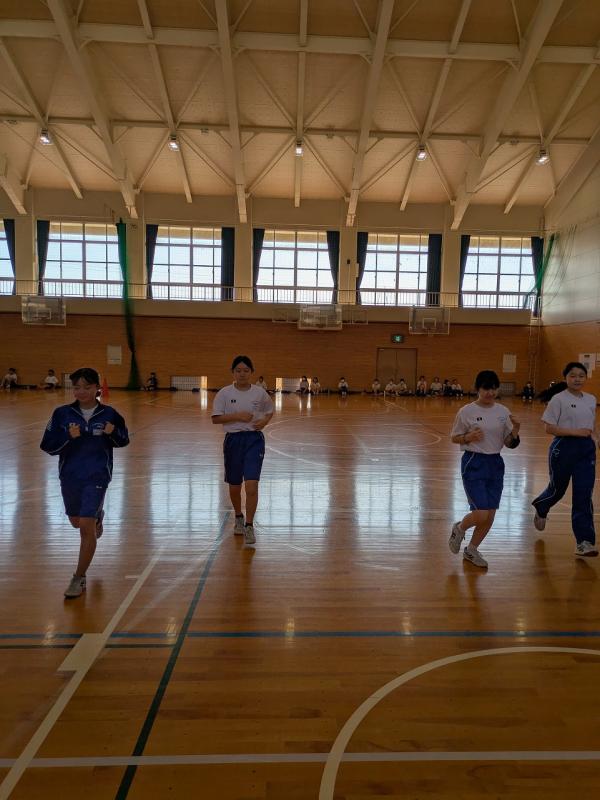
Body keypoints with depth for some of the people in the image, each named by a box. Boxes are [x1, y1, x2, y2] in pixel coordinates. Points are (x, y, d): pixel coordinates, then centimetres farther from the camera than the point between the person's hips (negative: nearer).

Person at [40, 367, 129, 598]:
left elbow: (123, 441, 6)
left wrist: (113, 433, -16)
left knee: (86, 527, -8)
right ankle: (97, 516, 58)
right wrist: (68, 436, -22)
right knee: (76, 522, 21)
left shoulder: (109, 414, -7)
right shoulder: (62, 413, -5)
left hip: (97, 477, -3)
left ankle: (79, 579, 8)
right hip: (69, 476, 3)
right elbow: (47, 446, -5)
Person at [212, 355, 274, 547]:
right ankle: (238, 517, 41)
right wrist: (237, 416, -17)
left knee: (252, 485, -13)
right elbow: (215, 419, -6)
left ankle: (249, 527, -1)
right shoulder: (224, 393, -3)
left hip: (254, 440, -1)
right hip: (233, 440, 1)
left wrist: (264, 421, -6)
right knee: (234, 486, 14)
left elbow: (270, 411, 15)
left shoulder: (260, 392, 0)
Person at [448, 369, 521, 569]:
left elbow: (509, 444, 8)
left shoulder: (503, 412, 3)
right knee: (481, 514, -11)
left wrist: (515, 431, -12)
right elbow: (454, 438, 0)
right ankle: (459, 528, 22)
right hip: (473, 464, -5)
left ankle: (471, 550, 29)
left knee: (490, 516, 7)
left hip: (496, 464, 5)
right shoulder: (467, 411, -9)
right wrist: (469, 437, -19)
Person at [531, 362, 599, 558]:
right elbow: (549, 428, -13)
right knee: (557, 489, 12)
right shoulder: (559, 399, -10)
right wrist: (576, 432, -19)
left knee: (584, 495, -2)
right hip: (564, 448, -4)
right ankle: (541, 509, 47)